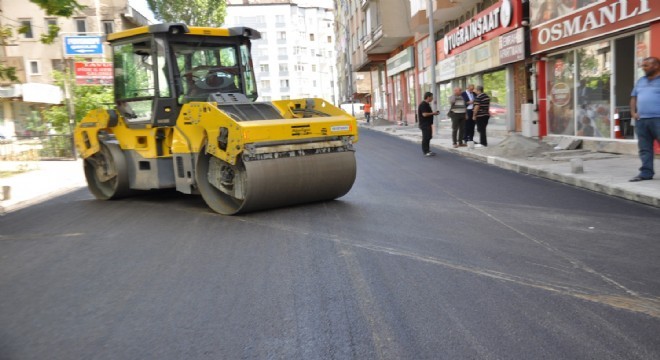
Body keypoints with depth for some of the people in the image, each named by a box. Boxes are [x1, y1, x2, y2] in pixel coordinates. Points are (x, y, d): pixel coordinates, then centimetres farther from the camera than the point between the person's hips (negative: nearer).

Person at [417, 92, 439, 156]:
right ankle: (426, 152, -4)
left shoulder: (427, 104, 17)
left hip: (428, 124, 11)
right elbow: (424, 114, -24)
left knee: (428, 137, 13)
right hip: (424, 124, -11)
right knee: (426, 137, -8)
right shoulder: (423, 104, -17)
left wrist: (434, 113, 11)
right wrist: (433, 113, -12)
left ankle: (428, 150, 20)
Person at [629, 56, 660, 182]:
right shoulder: (641, 81, 19)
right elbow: (634, 97, 23)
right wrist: (633, 112, 8)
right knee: (644, 149, 7)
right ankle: (646, 173, 11)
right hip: (641, 120, 6)